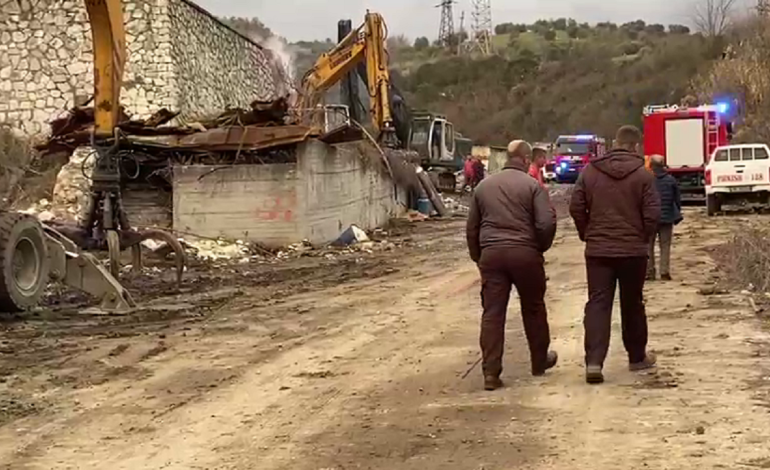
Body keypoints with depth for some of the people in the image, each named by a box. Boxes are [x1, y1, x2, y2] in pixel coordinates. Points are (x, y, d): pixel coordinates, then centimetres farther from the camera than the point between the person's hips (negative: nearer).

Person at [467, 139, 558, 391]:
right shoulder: (532, 185, -3)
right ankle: (539, 361, 32)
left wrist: (477, 256, 23)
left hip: (491, 253, 2)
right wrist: (541, 247, 5)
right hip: (525, 253, -2)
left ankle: (491, 373, -4)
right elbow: (546, 223, -12)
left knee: (492, 313, 2)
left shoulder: (484, 186, 10)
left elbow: (472, 227, 14)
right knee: (533, 309, 17)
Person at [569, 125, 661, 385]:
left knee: (597, 304, 1)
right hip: (633, 250, -1)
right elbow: (652, 213, -8)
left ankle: (594, 361, -12)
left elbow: (576, 208, 1)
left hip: (597, 249, 1)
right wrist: (644, 238, 9)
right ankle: (637, 357, 26)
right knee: (632, 304, 13)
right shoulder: (642, 175, -6)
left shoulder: (589, 171, 2)